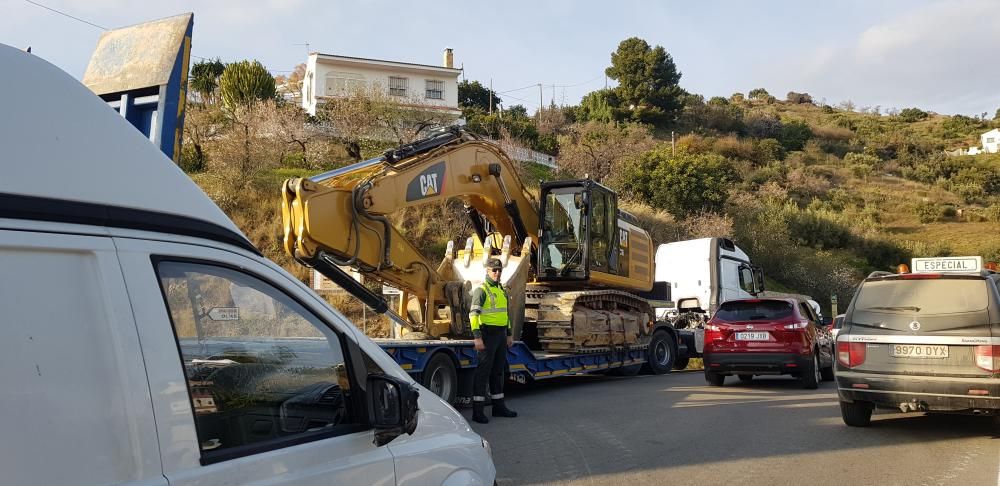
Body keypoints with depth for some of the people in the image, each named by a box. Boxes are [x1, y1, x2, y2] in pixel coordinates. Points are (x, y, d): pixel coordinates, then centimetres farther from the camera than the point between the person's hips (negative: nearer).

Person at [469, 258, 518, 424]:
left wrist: (509, 334, 19)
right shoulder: (481, 290, -11)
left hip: (500, 335, 8)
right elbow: (473, 314, -17)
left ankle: (499, 406, 24)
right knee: (483, 371, -7)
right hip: (487, 334, -8)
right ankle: (477, 410, -4)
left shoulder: (502, 290, 15)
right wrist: (477, 337, -24)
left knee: (498, 371, 14)